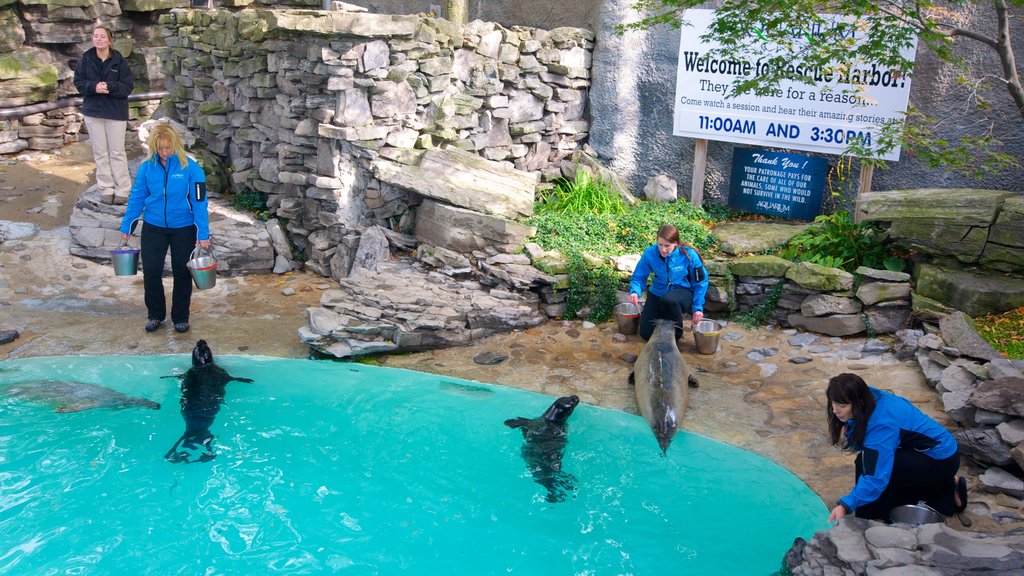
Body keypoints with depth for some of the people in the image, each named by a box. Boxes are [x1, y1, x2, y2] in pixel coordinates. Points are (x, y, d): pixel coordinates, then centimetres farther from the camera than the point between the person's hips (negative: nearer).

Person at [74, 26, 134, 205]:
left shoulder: (119, 60, -6)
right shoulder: (86, 59, 1)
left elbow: (128, 86, -7)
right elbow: (78, 82, 3)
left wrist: (109, 87, -23)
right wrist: (94, 87, -16)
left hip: (116, 112, -2)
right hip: (93, 111, 2)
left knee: (117, 152, 1)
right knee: (100, 152, 6)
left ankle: (123, 190, 8)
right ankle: (106, 189, 13)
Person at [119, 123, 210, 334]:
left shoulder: (191, 167, -14)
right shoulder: (147, 167, -6)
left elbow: (199, 202, -12)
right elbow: (136, 198, 3)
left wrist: (203, 234, -14)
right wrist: (126, 227, 6)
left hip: (183, 228, -2)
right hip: (153, 227, 2)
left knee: (182, 273, 8)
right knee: (151, 272, 4)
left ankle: (181, 318, 24)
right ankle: (155, 315, 23)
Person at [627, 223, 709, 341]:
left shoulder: (689, 255, -22)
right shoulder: (650, 253, -18)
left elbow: (700, 282, -8)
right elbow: (639, 277, -8)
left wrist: (698, 308, -10)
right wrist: (635, 291, -31)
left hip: (683, 291, -3)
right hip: (658, 292, 3)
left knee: (668, 300, -40)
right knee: (646, 334, -5)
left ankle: (677, 333, -11)